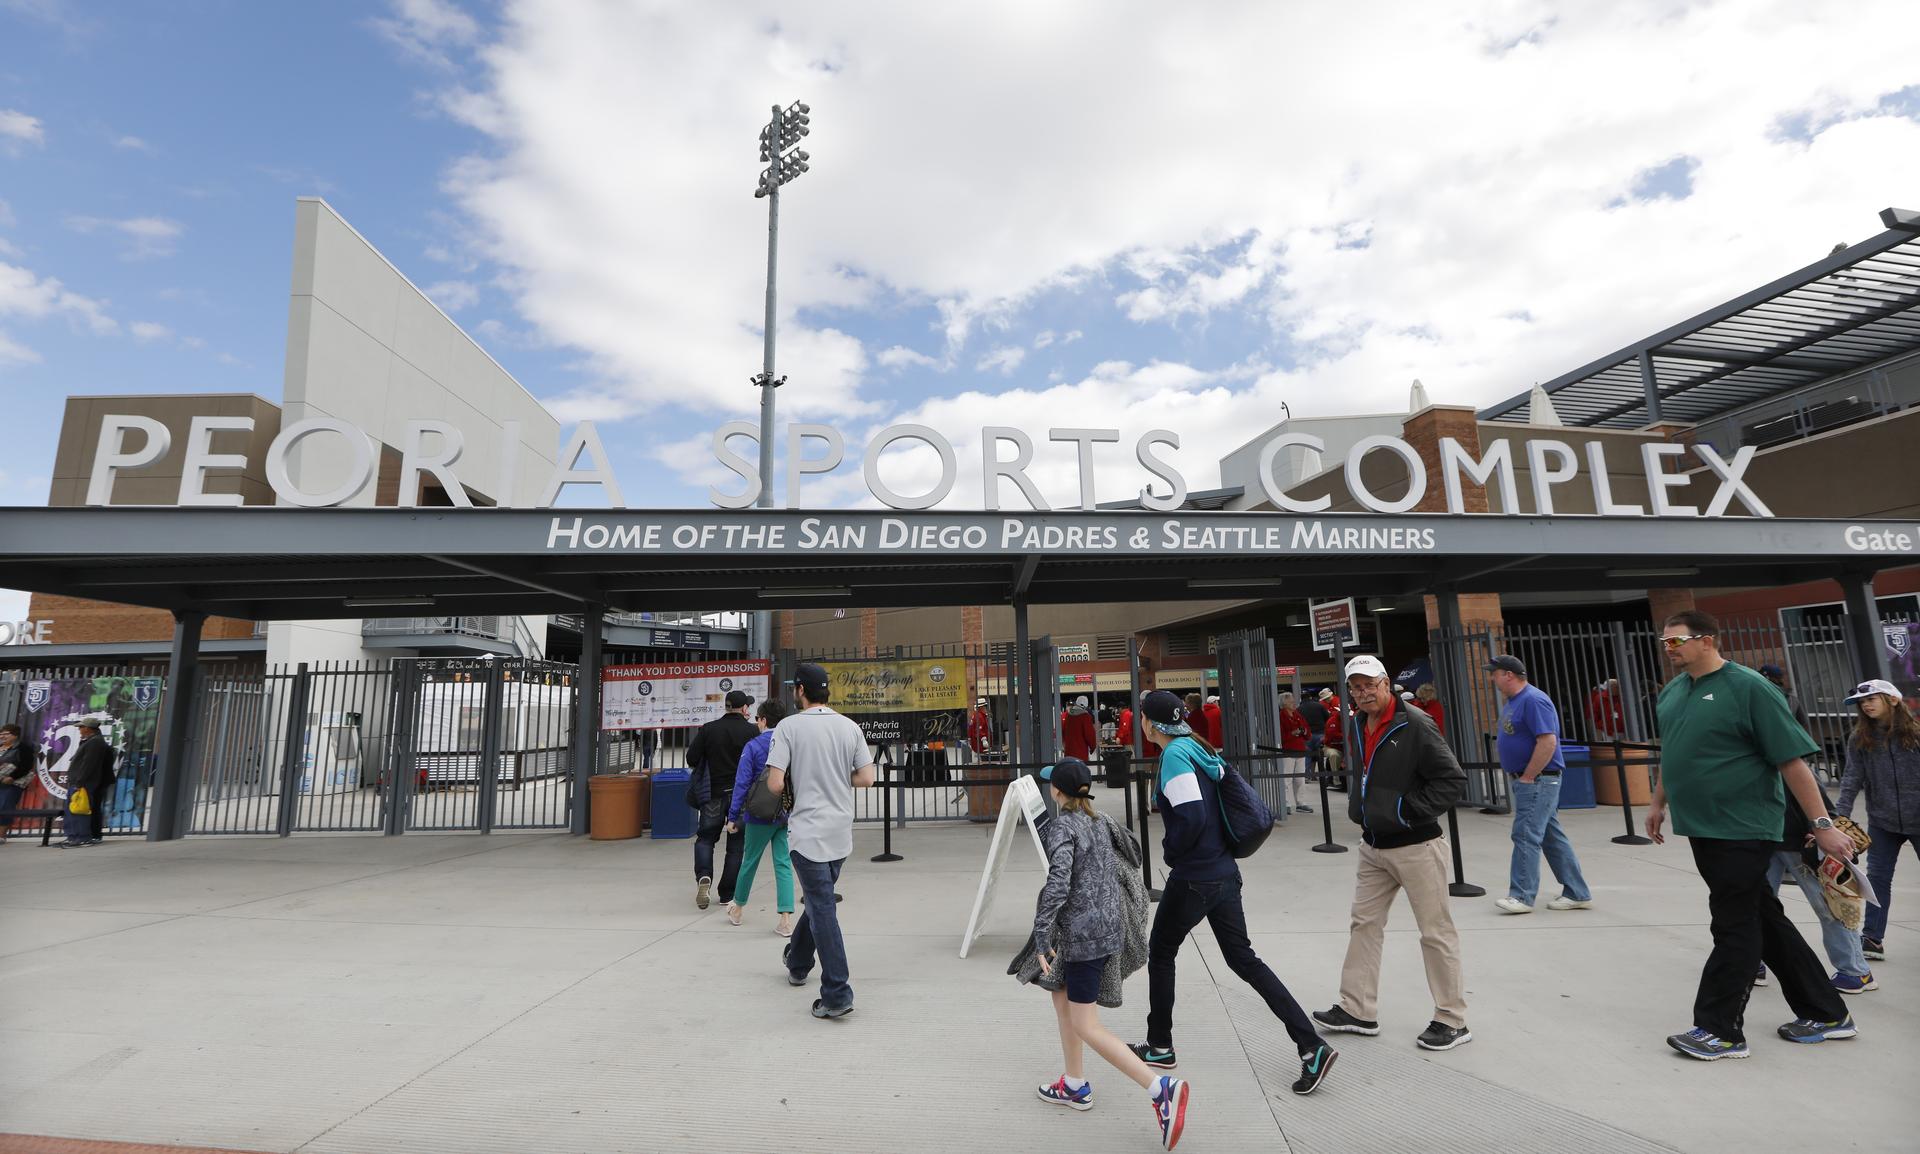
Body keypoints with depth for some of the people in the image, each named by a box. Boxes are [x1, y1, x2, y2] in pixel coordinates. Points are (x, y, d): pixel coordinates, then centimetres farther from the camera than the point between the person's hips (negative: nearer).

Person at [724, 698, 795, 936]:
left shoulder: (753, 746, -10)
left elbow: (742, 783, -10)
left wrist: (733, 816, -3)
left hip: (760, 816, -2)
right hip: (788, 816, 2)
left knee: (749, 862, 15)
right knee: (784, 864, 5)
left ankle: (738, 908, 36)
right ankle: (786, 919, -2)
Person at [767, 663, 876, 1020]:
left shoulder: (789, 727, -9)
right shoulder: (850, 726, 3)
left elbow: (775, 784, -14)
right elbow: (866, 778, 1)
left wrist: (800, 781, 8)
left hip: (809, 832, -5)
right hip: (842, 832, 5)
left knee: (822, 910, -2)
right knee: (820, 901, 22)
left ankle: (837, 994, -2)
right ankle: (797, 963, 43)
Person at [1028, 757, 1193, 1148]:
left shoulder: (1062, 826, -16)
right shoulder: (1097, 822, 8)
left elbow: (1058, 882, -27)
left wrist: (1040, 937, -24)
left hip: (1083, 933, -9)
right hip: (1107, 925, 9)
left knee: (1086, 1027, -1)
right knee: (1062, 997, 24)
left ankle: (1161, 1088, -9)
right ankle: (1075, 1086, 33)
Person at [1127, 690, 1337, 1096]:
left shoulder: (1175, 754, -18)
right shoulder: (1198, 747, 7)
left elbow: (1191, 817, -26)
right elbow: (1218, 804, 15)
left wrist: (1170, 852, -9)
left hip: (1193, 878, -8)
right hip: (1223, 872, 8)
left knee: (1160, 952, 13)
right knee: (1242, 959, 15)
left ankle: (1159, 1047, 27)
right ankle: (1312, 1046, 12)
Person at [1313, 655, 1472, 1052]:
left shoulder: (1415, 725, -17)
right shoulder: (1357, 728, 7)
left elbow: (1453, 780, -18)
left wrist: (1408, 810, -20)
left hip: (1417, 847, -8)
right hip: (1374, 846, 8)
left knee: (1436, 932, 5)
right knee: (1364, 923, 12)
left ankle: (1453, 1021, 19)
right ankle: (1357, 1009, 23)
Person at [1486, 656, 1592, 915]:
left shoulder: (1534, 700, -17)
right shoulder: (1511, 702, 15)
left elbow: (1548, 742, -23)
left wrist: (1527, 777, -19)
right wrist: (1514, 776, 15)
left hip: (1537, 780, -10)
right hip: (1524, 780, 10)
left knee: (1526, 836, -8)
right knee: (1552, 837, 13)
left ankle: (1522, 896, -5)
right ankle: (1577, 894, 21)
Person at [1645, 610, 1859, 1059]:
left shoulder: (1748, 688, -13)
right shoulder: (1672, 692, 9)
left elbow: (1792, 759, -14)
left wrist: (1822, 823, -15)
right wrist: (1658, 803, 25)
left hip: (1742, 830, -8)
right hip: (1701, 829, 8)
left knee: (1735, 927, -1)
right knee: (1764, 919, 17)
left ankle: (1720, 1030, 6)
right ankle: (1826, 1014, 32)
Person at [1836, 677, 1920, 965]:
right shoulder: (1860, 739, -3)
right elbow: (1852, 779, -6)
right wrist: (1841, 815, -16)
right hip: (1882, 823, 2)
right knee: (1877, 879, 4)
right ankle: (1872, 939, 8)